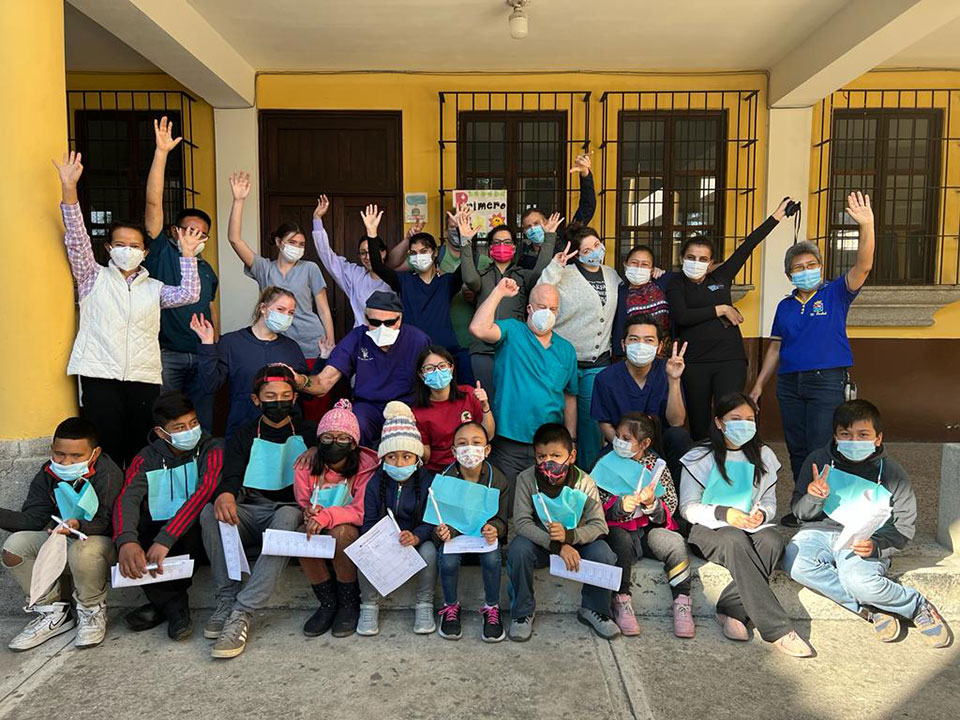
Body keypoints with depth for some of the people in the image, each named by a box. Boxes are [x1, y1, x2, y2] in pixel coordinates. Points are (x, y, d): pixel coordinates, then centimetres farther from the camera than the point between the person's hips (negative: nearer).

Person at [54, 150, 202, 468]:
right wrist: (69, 188, -10)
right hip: (100, 375, -2)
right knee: (106, 454, -5)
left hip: (144, 378, 2)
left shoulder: (153, 287, 19)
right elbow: (77, 239, 1)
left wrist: (187, 254, 2)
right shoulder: (94, 278, 13)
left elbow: (189, 294, 5)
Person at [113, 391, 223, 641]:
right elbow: (126, 499, -15)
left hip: (194, 536, -3)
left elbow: (204, 492, -26)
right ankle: (174, 604, -17)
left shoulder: (210, 450, -8)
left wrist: (165, 539, -38)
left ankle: (161, 602, -15)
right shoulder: (147, 459, 1)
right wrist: (126, 541, -37)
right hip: (157, 531, 3)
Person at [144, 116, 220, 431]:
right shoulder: (161, 253, 1)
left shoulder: (207, 270, 17)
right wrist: (161, 152, -15)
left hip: (202, 358, 5)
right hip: (166, 355, -5)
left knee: (202, 428, 9)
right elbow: (153, 203, -8)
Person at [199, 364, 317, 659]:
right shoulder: (243, 437, 13)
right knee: (210, 512, -28)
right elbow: (231, 476, -3)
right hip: (251, 512, 2)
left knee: (288, 516, -37)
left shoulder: (308, 433, 11)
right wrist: (224, 494, -29)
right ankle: (227, 600, -25)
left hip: (291, 508, -2)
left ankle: (241, 612, -40)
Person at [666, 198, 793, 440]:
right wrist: (721, 309, -6)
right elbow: (681, 316, -12)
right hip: (694, 363, -1)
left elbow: (747, 246, 18)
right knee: (699, 424, 6)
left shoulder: (720, 278, 13)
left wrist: (776, 217, 23)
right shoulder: (676, 284, 5)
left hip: (730, 360, 2)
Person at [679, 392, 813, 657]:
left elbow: (769, 502, 14)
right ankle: (777, 628, -40)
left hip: (751, 527, 3)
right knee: (736, 540, -37)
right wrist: (724, 514, -19)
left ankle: (731, 610, -30)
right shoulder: (700, 457, 1)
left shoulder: (762, 456, 12)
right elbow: (688, 508, -2)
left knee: (772, 540, -32)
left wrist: (762, 514, -11)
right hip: (708, 529, -3)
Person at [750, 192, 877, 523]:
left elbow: (863, 266, -13)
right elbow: (775, 347, 17)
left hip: (827, 381, -4)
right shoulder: (785, 306, 14)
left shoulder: (835, 294, 3)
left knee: (819, 451, -7)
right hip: (789, 384, 5)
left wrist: (866, 226, -27)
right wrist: (758, 385, 13)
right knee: (797, 449, 9)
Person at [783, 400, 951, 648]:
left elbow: (905, 527, 6)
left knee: (859, 581, -34)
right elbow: (801, 513, 6)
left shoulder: (891, 472, 1)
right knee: (795, 563, -31)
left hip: (865, 541, -2)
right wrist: (813, 498, -18)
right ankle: (872, 609, -17)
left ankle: (920, 606, -4)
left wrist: (877, 546, -15)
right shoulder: (818, 461, 2)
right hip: (821, 531, 2)